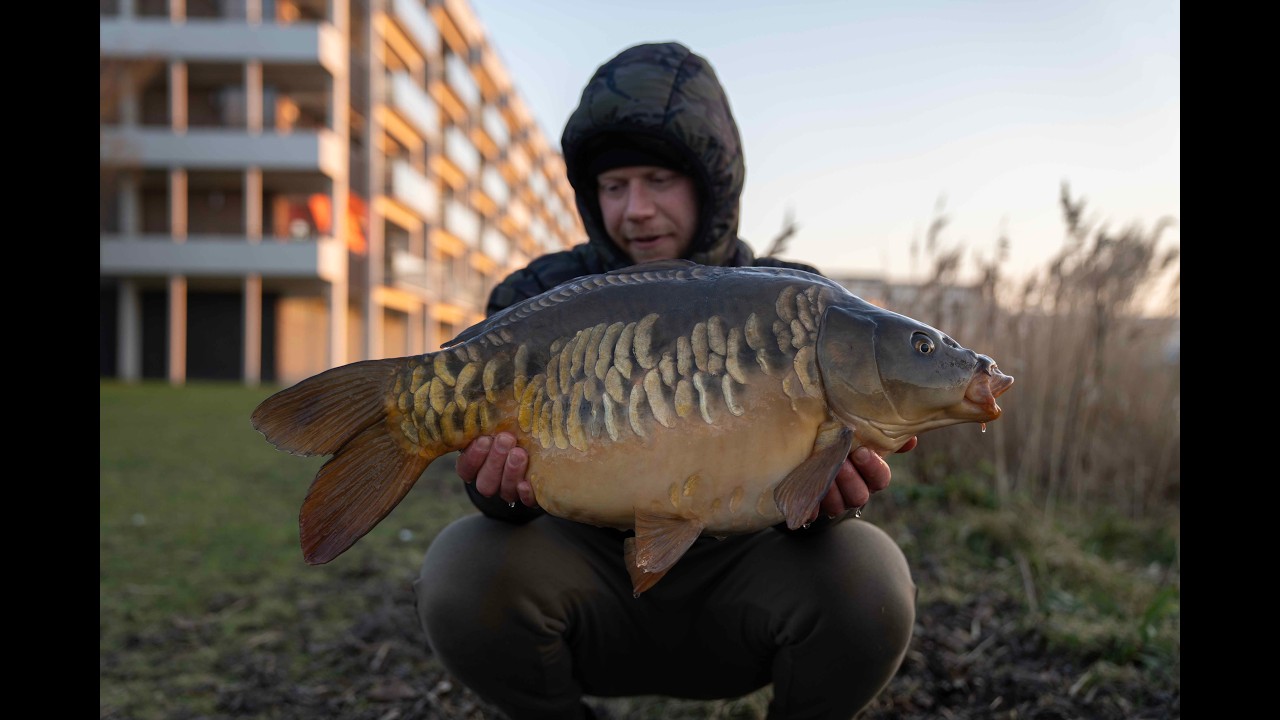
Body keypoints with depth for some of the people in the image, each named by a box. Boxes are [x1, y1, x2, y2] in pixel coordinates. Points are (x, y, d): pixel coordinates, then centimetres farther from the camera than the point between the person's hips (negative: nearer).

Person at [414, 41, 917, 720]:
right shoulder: (540, 299, -5)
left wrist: (819, 495, -35)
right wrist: (503, 488, -36)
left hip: (733, 577, 0)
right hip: (595, 577, 1)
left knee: (867, 577, -28)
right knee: (463, 571, -28)